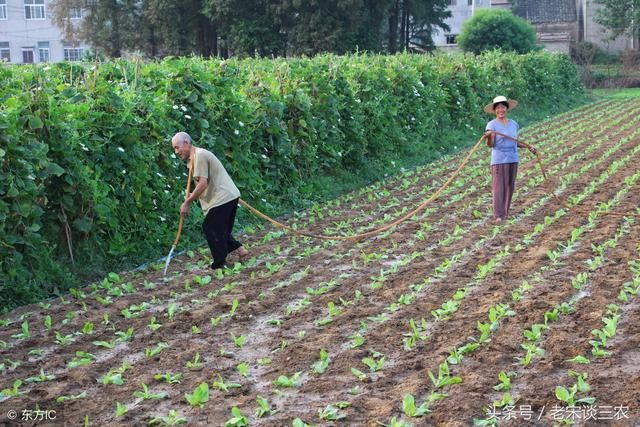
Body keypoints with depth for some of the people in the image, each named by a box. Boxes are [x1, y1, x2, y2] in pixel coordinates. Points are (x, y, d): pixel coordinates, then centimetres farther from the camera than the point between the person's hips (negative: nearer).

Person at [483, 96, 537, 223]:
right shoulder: (492, 125, -6)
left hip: (513, 159, 6)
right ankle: (498, 215, -10)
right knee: (498, 187, -8)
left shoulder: (513, 124, 11)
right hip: (499, 160, -6)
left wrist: (528, 146, 13)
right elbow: (490, 144, -15)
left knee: (510, 186, 8)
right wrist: (488, 137, -35)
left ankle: (505, 212, 18)